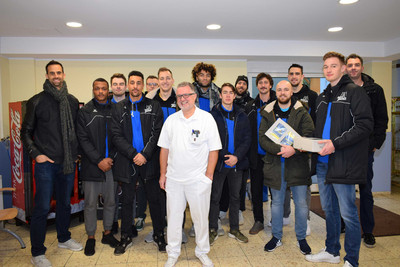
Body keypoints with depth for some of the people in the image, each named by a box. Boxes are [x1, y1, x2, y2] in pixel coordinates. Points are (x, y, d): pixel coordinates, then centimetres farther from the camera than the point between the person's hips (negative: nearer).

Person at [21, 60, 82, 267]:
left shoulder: (72, 101, 8)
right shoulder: (37, 101, -2)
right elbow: (26, 132, 3)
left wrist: (76, 152, 7)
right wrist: (35, 154, -7)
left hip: (68, 162, 4)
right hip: (46, 163, -3)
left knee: (65, 203, 16)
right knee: (42, 207, 0)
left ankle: (64, 238, 35)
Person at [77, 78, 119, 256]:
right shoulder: (85, 112, 2)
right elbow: (83, 139, -5)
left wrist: (111, 158, -7)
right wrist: (99, 160, -12)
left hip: (111, 164, 2)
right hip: (91, 165, -2)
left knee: (110, 201, 11)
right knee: (90, 203, 6)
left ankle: (107, 233, 28)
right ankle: (91, 237, 21)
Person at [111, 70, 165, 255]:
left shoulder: (154, 107, 4)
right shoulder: (118, 108, 6)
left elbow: (157, 134, -3)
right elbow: (116, 136, -2)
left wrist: (145, 155, -14)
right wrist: (133, 154, -13)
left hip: (149, 161, -1)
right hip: (127, 161, 1)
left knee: (154, 199, 7)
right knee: (127, 200, 11)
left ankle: (159, 235, 23)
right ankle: (126, 237, 27)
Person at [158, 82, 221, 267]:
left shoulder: (207, 118, -4)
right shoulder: (171, 120, 6)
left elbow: (213, 150, -4)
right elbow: (164, 149, 10)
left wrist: (208, 176, -8)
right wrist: (163, 174, 7)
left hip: (198, 180, -2)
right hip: (173, 179, 3)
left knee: (201, 217, 10)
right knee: (173, 216, 12)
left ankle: (202, 252, 31)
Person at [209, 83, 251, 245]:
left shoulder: (242, 116, 7)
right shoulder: (213, 115, -3)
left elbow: (247, 139, 2)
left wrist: (237, 156, -11)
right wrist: (224, 156, -14)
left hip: (237, 163, 3)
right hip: (218, 163, -3)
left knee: (235, 197, 14)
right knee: (215, 197, 6)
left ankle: (234, 230, 29)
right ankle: (213, 230, 21)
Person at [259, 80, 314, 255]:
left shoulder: (302, 113, 0)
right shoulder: (268, 114, 5)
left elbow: (309, 137, -8)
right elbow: (263, 139, -4)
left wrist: (294, 149, -23)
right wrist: (280, 149, -19)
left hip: (297, 164, -1)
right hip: (275, 165, 2)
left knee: (301, 203, 7)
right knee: (276, 202, 13)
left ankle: (301, 238, 27)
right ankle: (276, 237, 29)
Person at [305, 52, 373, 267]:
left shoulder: (355, 92, -5)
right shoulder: (322, 98, 18)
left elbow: (365, 125, -15)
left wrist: (335, 143, -22)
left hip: (344, 164, -7)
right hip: (322, 162, 8)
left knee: (348, 214, 1)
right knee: (329, 209, 17)